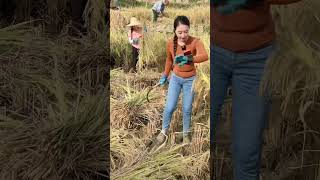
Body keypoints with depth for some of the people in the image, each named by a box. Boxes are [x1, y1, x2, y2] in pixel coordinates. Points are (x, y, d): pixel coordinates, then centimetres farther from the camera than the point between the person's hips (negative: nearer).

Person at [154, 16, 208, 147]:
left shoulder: (195, 41, -21)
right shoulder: (170, 43, -12)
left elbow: (204, 56, -40)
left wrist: (189, 58, -55)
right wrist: (165, 75, 14)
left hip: (190, 80, -1)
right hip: (175, 78, 2)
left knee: (187, 109, 9)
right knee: (169, 107, 0)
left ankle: (186, 133, 32)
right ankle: (164, 131, 25)